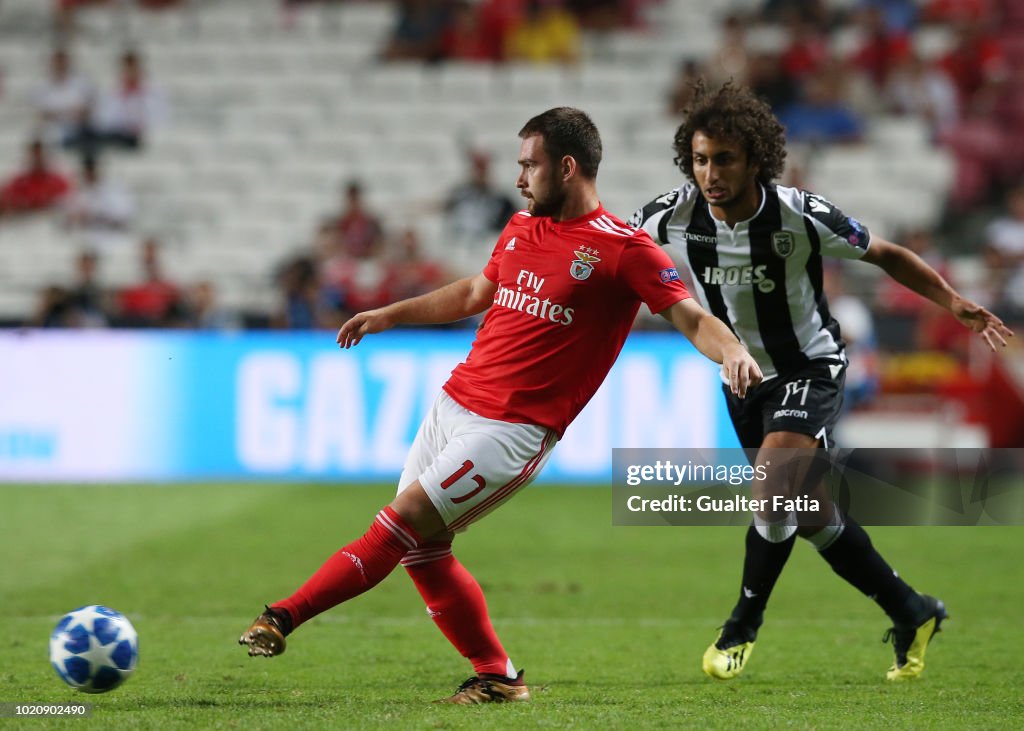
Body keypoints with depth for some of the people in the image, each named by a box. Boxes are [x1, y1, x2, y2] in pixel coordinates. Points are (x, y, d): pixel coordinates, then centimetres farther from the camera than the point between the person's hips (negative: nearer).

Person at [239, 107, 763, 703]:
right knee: (422, 553, 5)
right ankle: (497, 676, 15)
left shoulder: (625, 248, -8)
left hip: (515, 430, -8)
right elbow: (475, 293, 30)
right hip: (454, 403, 8)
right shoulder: (522, 229, 14)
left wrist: (732, 352, -33)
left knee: (404, 523, -13)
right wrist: (386, 316, 35)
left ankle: (286, 616, -6)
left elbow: (690, 317, -13)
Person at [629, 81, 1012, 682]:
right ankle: (912, 614, 29)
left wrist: (954, 302, -20)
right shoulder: (672, 216, -18)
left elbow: (886, 255, -11)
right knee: (811, 516, 12)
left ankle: (743, 626, -5)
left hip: (810, 369, -5)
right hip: (744, 378, 5)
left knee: (772, 493, -25)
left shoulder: (802, 217, -25)